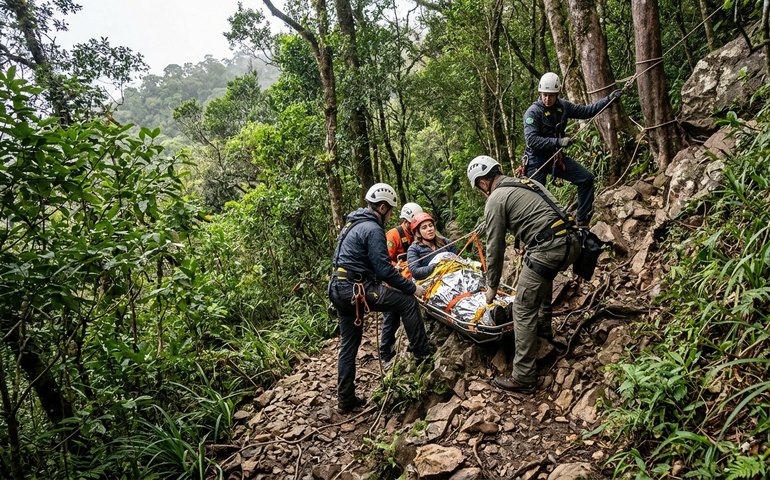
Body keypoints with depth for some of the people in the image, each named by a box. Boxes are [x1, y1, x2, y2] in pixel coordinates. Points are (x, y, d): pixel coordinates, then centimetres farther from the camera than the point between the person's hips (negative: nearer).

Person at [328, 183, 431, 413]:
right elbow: (384, 269, -17)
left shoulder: (354, 222, 18)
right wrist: (413, 288, -8)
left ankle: (345, 401, 21)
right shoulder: (372, 229, -12)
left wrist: (380, 281, 30)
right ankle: (423, 354, 6)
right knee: (408, 302, -1)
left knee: (349, 344, 15)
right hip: (357, 289, -10)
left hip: (339, 289, 10)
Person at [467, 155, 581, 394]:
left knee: (523, 311, -1)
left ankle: (523, 377, 3)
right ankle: (543, 325, 49)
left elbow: (495, 248, 2)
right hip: (572, 240, 9)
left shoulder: (495, 200, -1)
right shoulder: (527, 181, 22)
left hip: (548, 249, -9)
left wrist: (492, 286, 15)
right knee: (543, 276, 38)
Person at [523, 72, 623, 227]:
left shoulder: (563, 106, 3)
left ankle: (582, 221, 8)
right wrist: (558, 141, -28)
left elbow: (586, 111, 12)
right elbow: (531, 140, -24)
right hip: (537, 160, -6)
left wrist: (608, 99, 7)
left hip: (557, 156, 6)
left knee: (586, 178, 0)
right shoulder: (533, 112, -15)